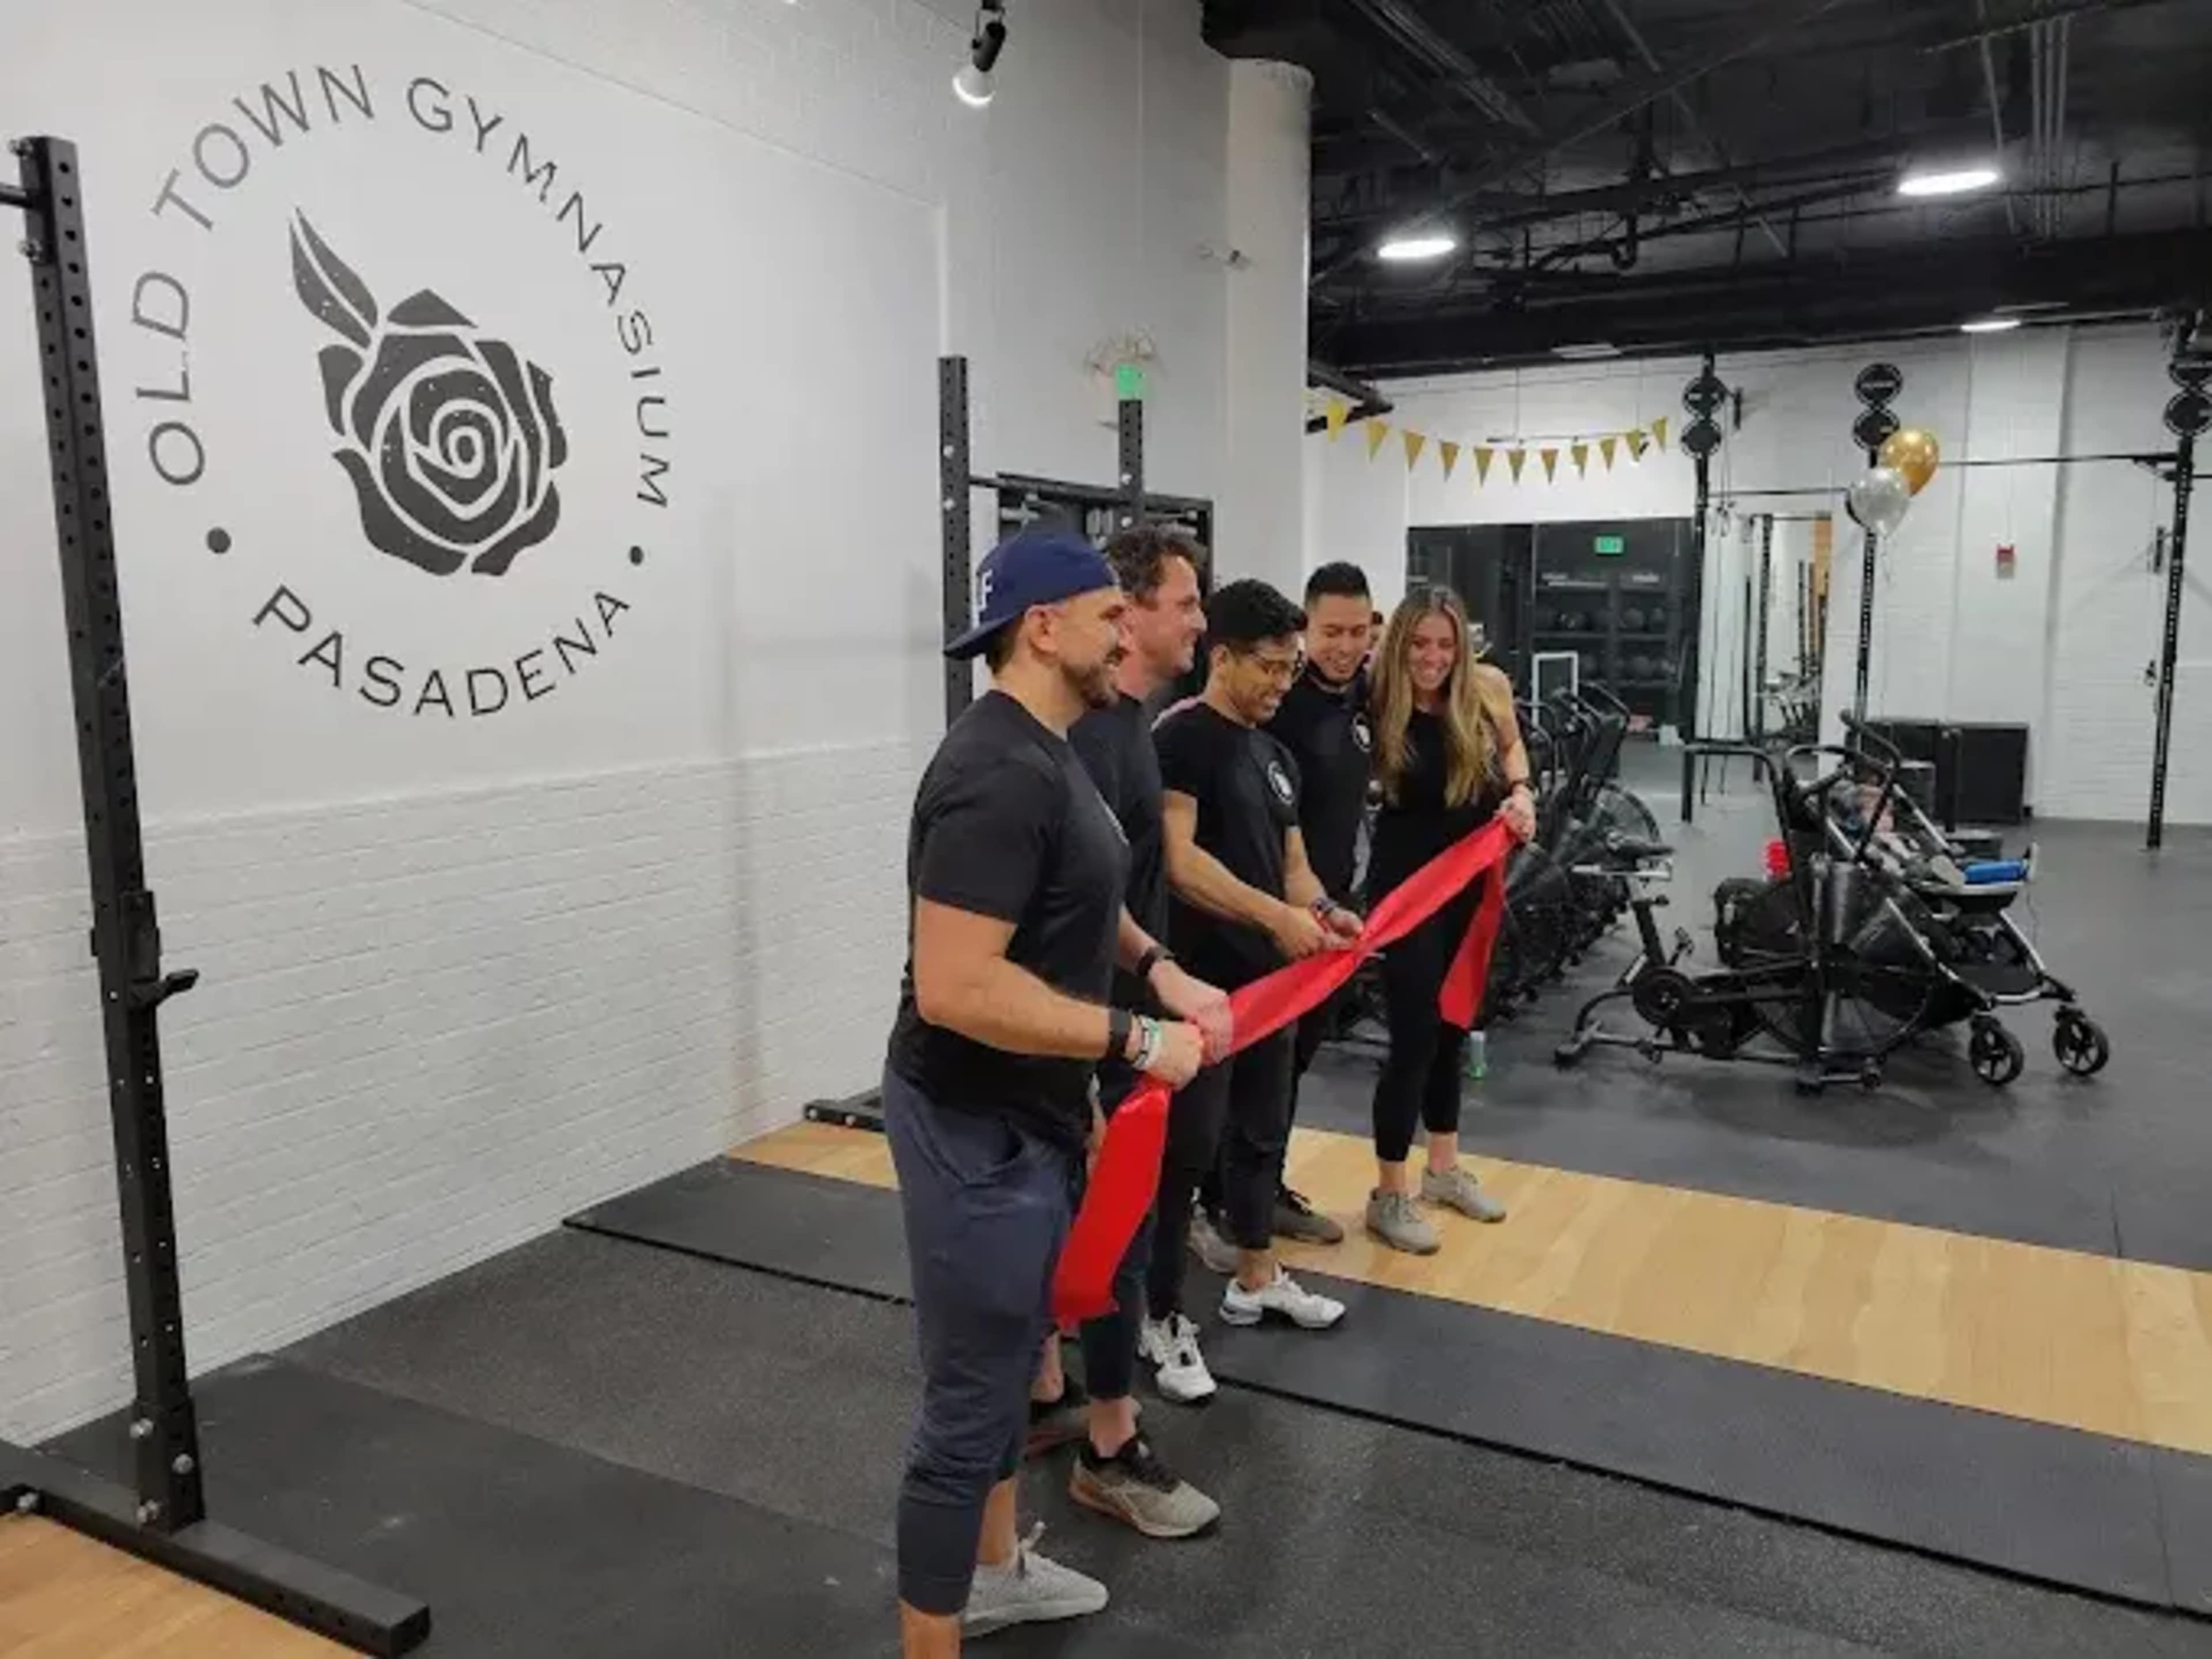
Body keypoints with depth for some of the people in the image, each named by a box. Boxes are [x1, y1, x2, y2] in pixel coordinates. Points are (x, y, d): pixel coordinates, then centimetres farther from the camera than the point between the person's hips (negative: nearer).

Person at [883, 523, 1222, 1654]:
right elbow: (955, 986, -32)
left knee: (1011, 1358, 25)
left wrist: (1156, 965, 11)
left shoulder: (1042, 751, 8)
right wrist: (1135, 1039, -25)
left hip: (1030, 1111, 11)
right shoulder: (1000, 772, -25)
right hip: (976, 1127, -11)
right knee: (971, 1405, 1)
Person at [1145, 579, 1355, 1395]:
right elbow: (1176, 858, -24)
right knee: (1187, 1148, -2)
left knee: (1262, 1134, 20)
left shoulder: (1275, 755, 14)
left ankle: (1256, 1279, 37)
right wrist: (1274, 914, -31)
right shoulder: (1182, 738, -14)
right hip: (1201, 979, -9)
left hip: (1268, 975, 9)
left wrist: (1321, 909, -4)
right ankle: (1163, 1317, 10)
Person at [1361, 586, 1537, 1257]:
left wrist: (1521, 791, -3)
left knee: (1454, 1022, 18)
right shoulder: (1376, 704, -18)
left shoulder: (1487, 690, -7)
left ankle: (1444, 1166, 35)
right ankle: (1389, 1194, 10)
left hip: (1474, 877, 5)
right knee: (1415, 1032, -5)